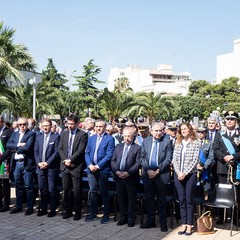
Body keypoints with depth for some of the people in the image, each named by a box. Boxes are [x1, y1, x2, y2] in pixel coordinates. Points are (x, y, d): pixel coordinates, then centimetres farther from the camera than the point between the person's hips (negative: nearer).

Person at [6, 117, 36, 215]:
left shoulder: (31, 134, -4)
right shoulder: (14, 134, 15)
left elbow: (27, 147, -17)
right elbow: (8, 145, 1)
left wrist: (16, 149, -6)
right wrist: (18, 145, -13)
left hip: (26, 163, -6)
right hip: (16, 163, 6)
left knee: (28, 186, 1)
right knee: (18, 186, 14)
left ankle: (30, 207, 10)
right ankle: (18, 206, 25)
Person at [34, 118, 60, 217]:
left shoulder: (56, 137, -1)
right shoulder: (38, 137, 14)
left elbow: (56, 152, -8)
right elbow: (36, 151, 11)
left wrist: (47, 163, -14)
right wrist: (38, 162, -5)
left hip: (51, 167, -4)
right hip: (40, 167, 4)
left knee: (52, 189, -1)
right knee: (42, 189, 9)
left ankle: (52, 210, 7)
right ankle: (43, 209, 19)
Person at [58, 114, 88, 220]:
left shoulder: (83, 134, -4)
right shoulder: (64, 133, 12)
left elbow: (80, 150, -12)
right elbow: (60, 148, 8)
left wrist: (70, 160, -14)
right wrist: (65, 160, -6)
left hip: (76, 167, -4)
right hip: (65, 166, 4)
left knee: (77, 191, 1)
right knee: (66, 190, 9)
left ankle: (77, 212, 12)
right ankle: (67, 211, 21)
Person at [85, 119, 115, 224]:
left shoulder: (109, 139, -4)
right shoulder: (91, 138, 13)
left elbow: (109, 155, -11)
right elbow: (87, 153, 10)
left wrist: (98, 166, -15)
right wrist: (90, 165, -7)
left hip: (103, 170, -4)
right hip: (91, 169, 5)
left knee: (104, 192, 3)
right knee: (93, 192, 10)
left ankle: (106, 215, 14)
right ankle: (93, 213, 20)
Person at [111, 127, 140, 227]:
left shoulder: (137, 148, -2)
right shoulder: (118, 147, 13)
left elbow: (137, 163, -9)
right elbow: (113, 161, 9)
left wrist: (128, 173, -18)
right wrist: (116, 171, -8)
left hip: (131, 178, -4)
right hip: (118, 177, 5)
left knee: (131, 199, 4)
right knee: (121, 199, 12)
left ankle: (131, 219, 15)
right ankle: (123, 218, 24)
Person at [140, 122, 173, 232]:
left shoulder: (167, 142, -3)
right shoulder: (145, 141, 7)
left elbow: (168, 159, -9)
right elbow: (142, 158, 3)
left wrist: (157, 170, -14)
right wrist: (148, 170, -10)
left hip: (161, 175, -3)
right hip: (148, 174, 3)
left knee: (161, 200, 6)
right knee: (149, 198, 11)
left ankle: (163, 223, 16)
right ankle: (150, 221, 24)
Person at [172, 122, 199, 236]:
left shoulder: (195, 143, -3)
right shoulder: (178, 143, 10)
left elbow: (195, 160, -8)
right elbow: (174, 159, 7)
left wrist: (185, 173, -13)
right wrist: (178, 172, -6)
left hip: (190, 174, -4)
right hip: (178, 175, 4)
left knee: (189, 199, 0)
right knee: (181, 200, 6)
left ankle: (189, 225, 8)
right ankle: (183, 224, 13)